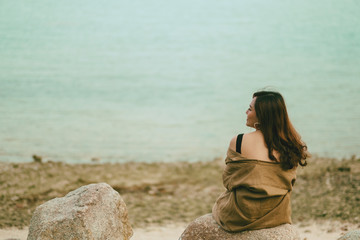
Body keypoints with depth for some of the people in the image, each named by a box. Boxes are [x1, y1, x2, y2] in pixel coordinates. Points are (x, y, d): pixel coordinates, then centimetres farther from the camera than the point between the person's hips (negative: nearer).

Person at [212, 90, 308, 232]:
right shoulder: (290, 145, -6)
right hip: (277, 215, 4)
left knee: (219, 203, 29)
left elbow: (227, 181, -6)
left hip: (241, 217, -4)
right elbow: (288, 183, 6)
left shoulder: (238, 142, -17)